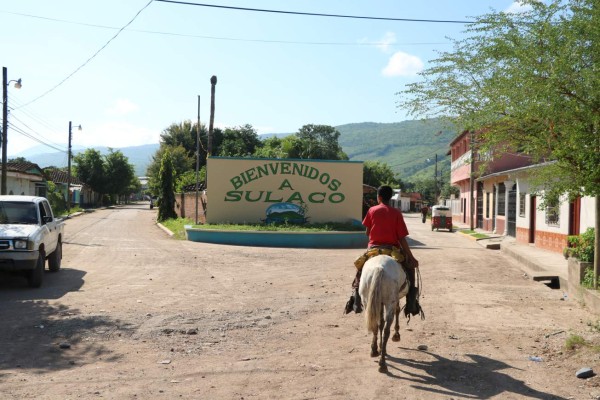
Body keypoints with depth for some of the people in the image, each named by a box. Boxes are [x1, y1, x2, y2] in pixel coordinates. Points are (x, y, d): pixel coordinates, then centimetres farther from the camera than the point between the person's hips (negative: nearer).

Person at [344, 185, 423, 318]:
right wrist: (411, 257, -5)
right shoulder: (396, 213, -5)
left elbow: (367, 232, 4)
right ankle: (411, 303, 11)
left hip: (373, 248, 1)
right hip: (393, 249, -1)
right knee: (409, 266, 20)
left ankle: (355, 295, 11)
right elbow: (402, 238, -9)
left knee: (360, 266, 27)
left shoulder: (372, 210, -1)